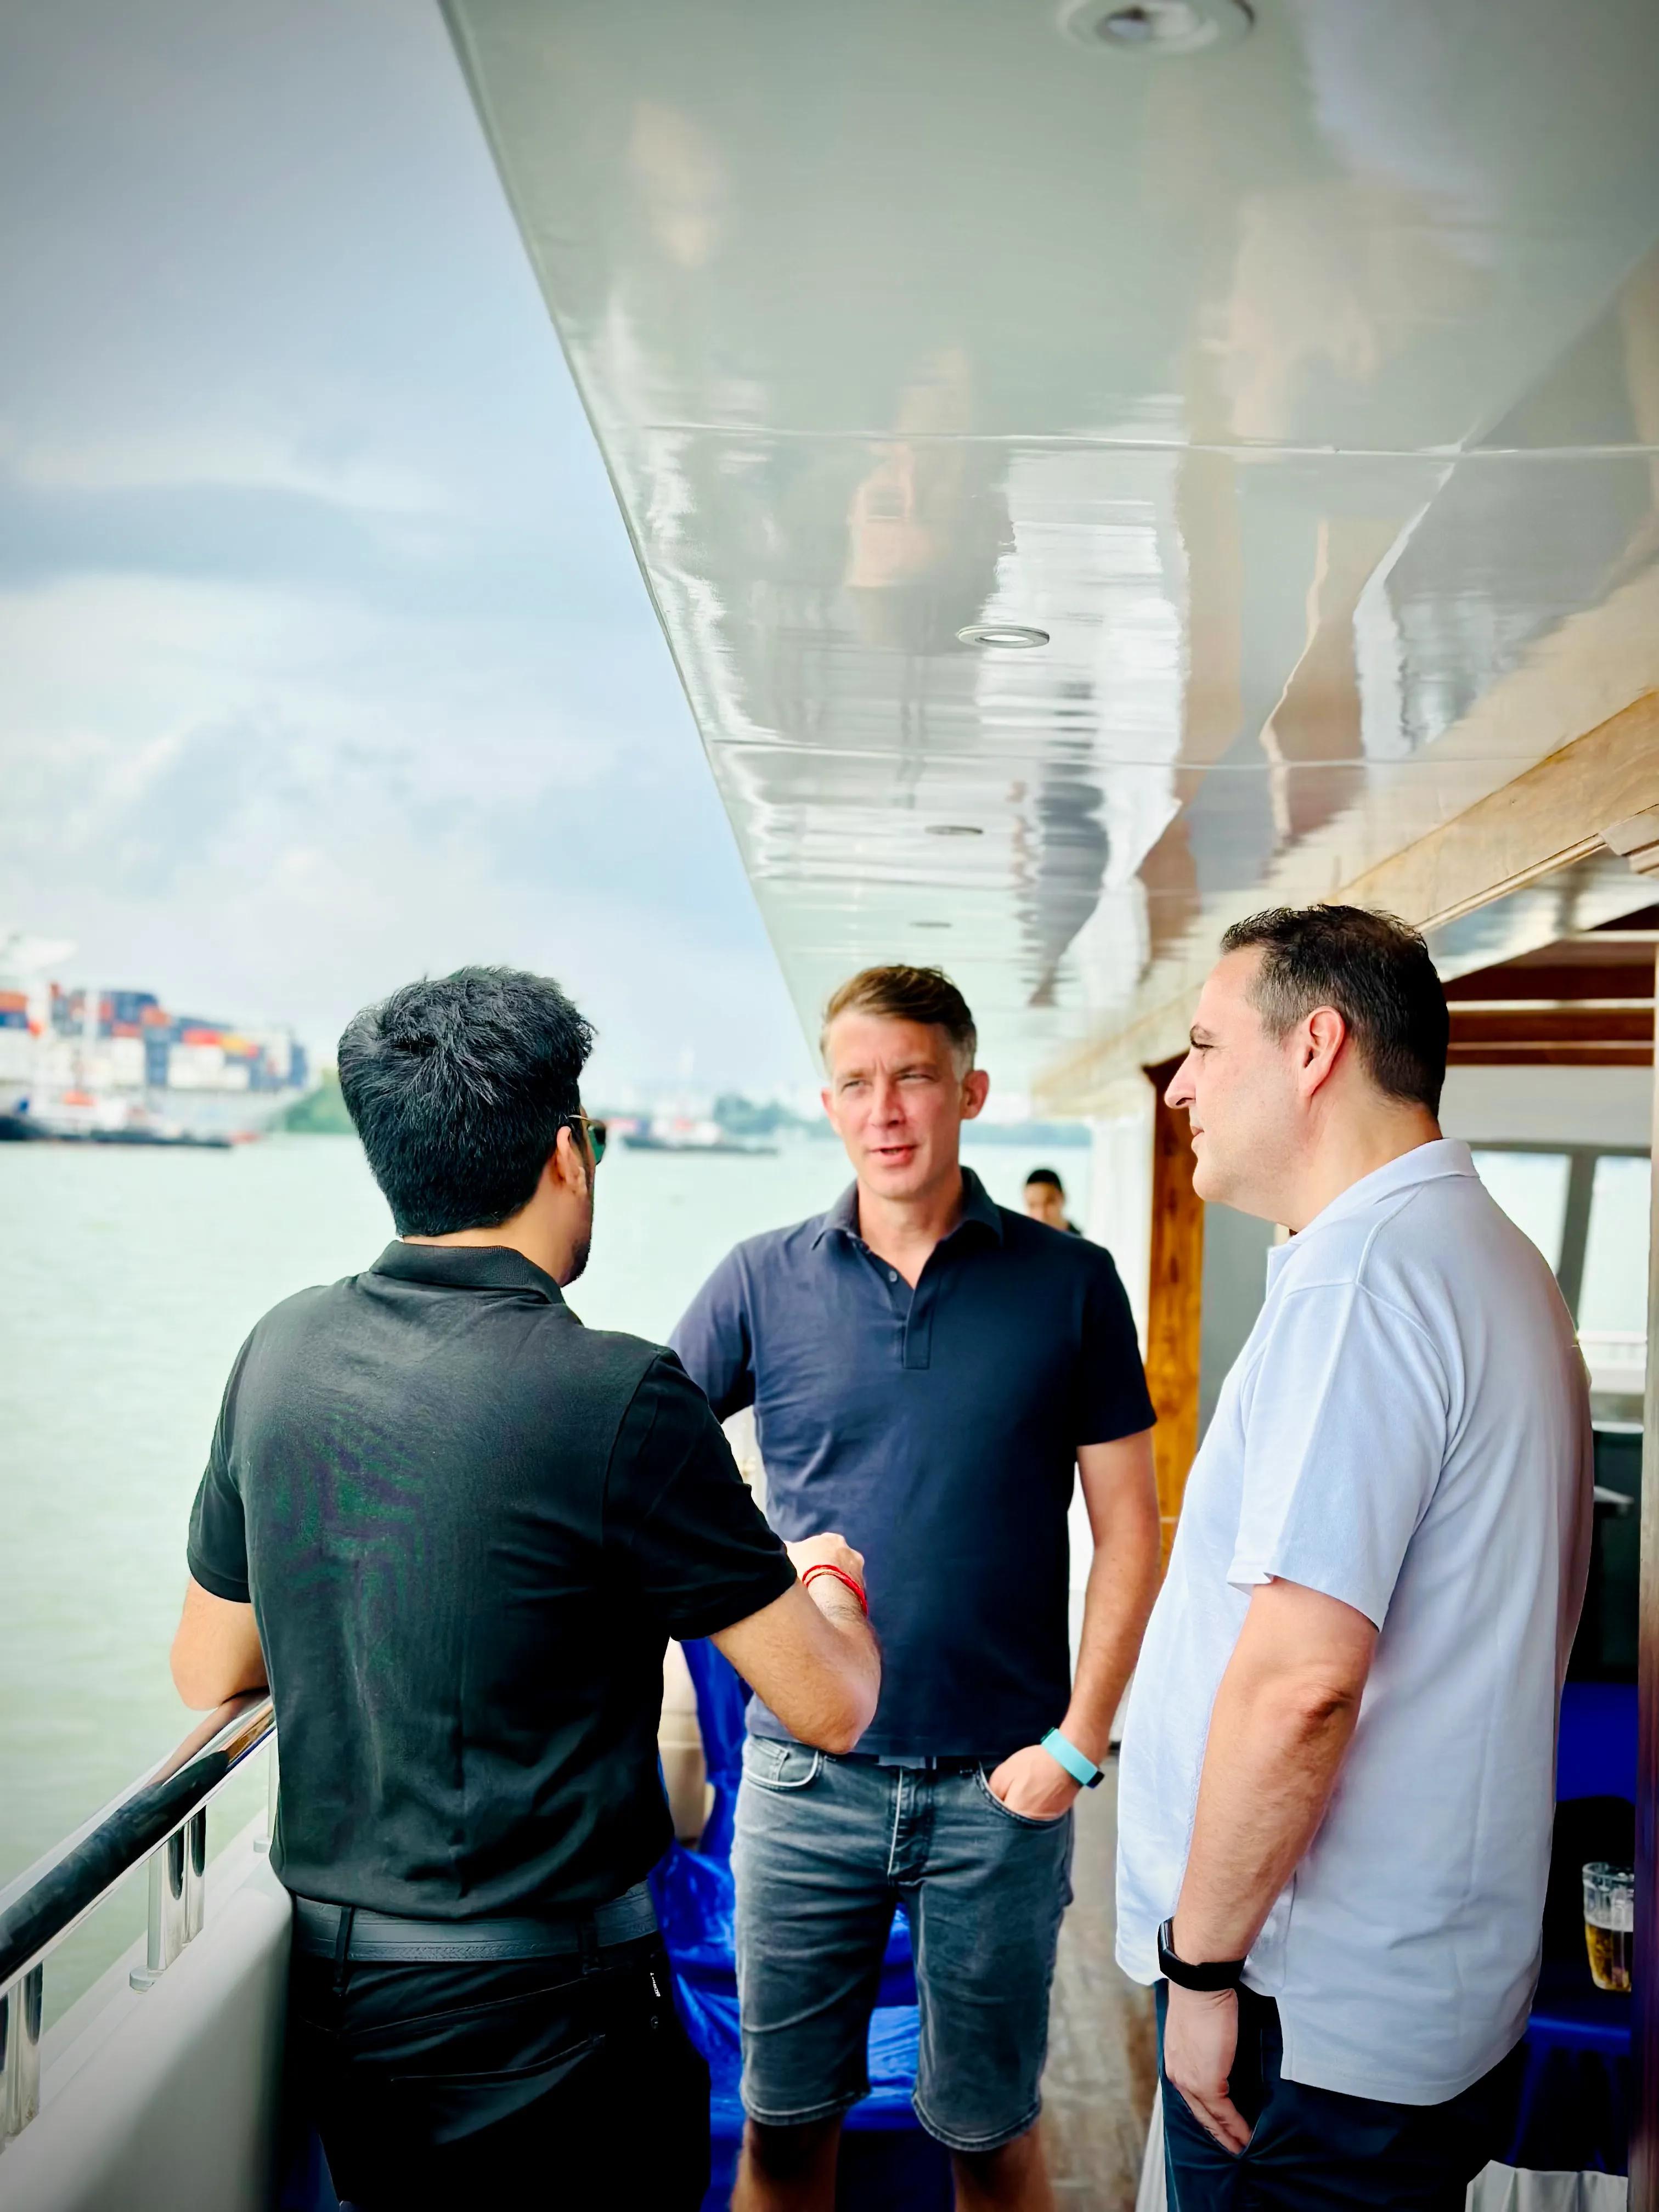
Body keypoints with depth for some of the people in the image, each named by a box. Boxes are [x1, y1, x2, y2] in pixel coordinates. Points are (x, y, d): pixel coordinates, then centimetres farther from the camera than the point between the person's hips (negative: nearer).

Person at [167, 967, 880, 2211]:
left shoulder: (281, 1352, -3)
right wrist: (830, 1583, 7)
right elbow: (832, 1709, -15)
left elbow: (209, 1677, 10)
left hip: (331, 1992, 6)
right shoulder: (614, 1396, -21)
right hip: (543, 2015, -6)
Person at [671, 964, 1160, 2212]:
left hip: (1001, 1781, -1)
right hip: (805, 1773, 1)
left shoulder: (1070, 1283, -2)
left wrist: (1078, 1744, -6)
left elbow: (1129, 1527, 0)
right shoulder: (764, 1281, 0)